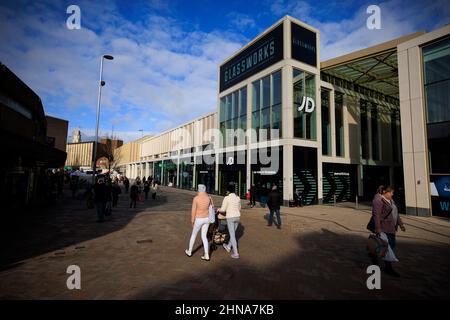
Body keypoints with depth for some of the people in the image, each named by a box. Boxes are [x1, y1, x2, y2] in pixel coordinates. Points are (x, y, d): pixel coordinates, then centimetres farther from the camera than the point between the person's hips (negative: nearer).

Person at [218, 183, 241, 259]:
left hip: (230, 218, -6)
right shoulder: (238, 198, 3)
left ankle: (236, 254, 5)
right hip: (237, 217, 6)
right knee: (233, 233, 23)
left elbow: (223, 210, -12)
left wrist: (218, 210, 10)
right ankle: (228, 247, 41)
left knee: (232, 235, 3)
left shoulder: (226, 198, -14)